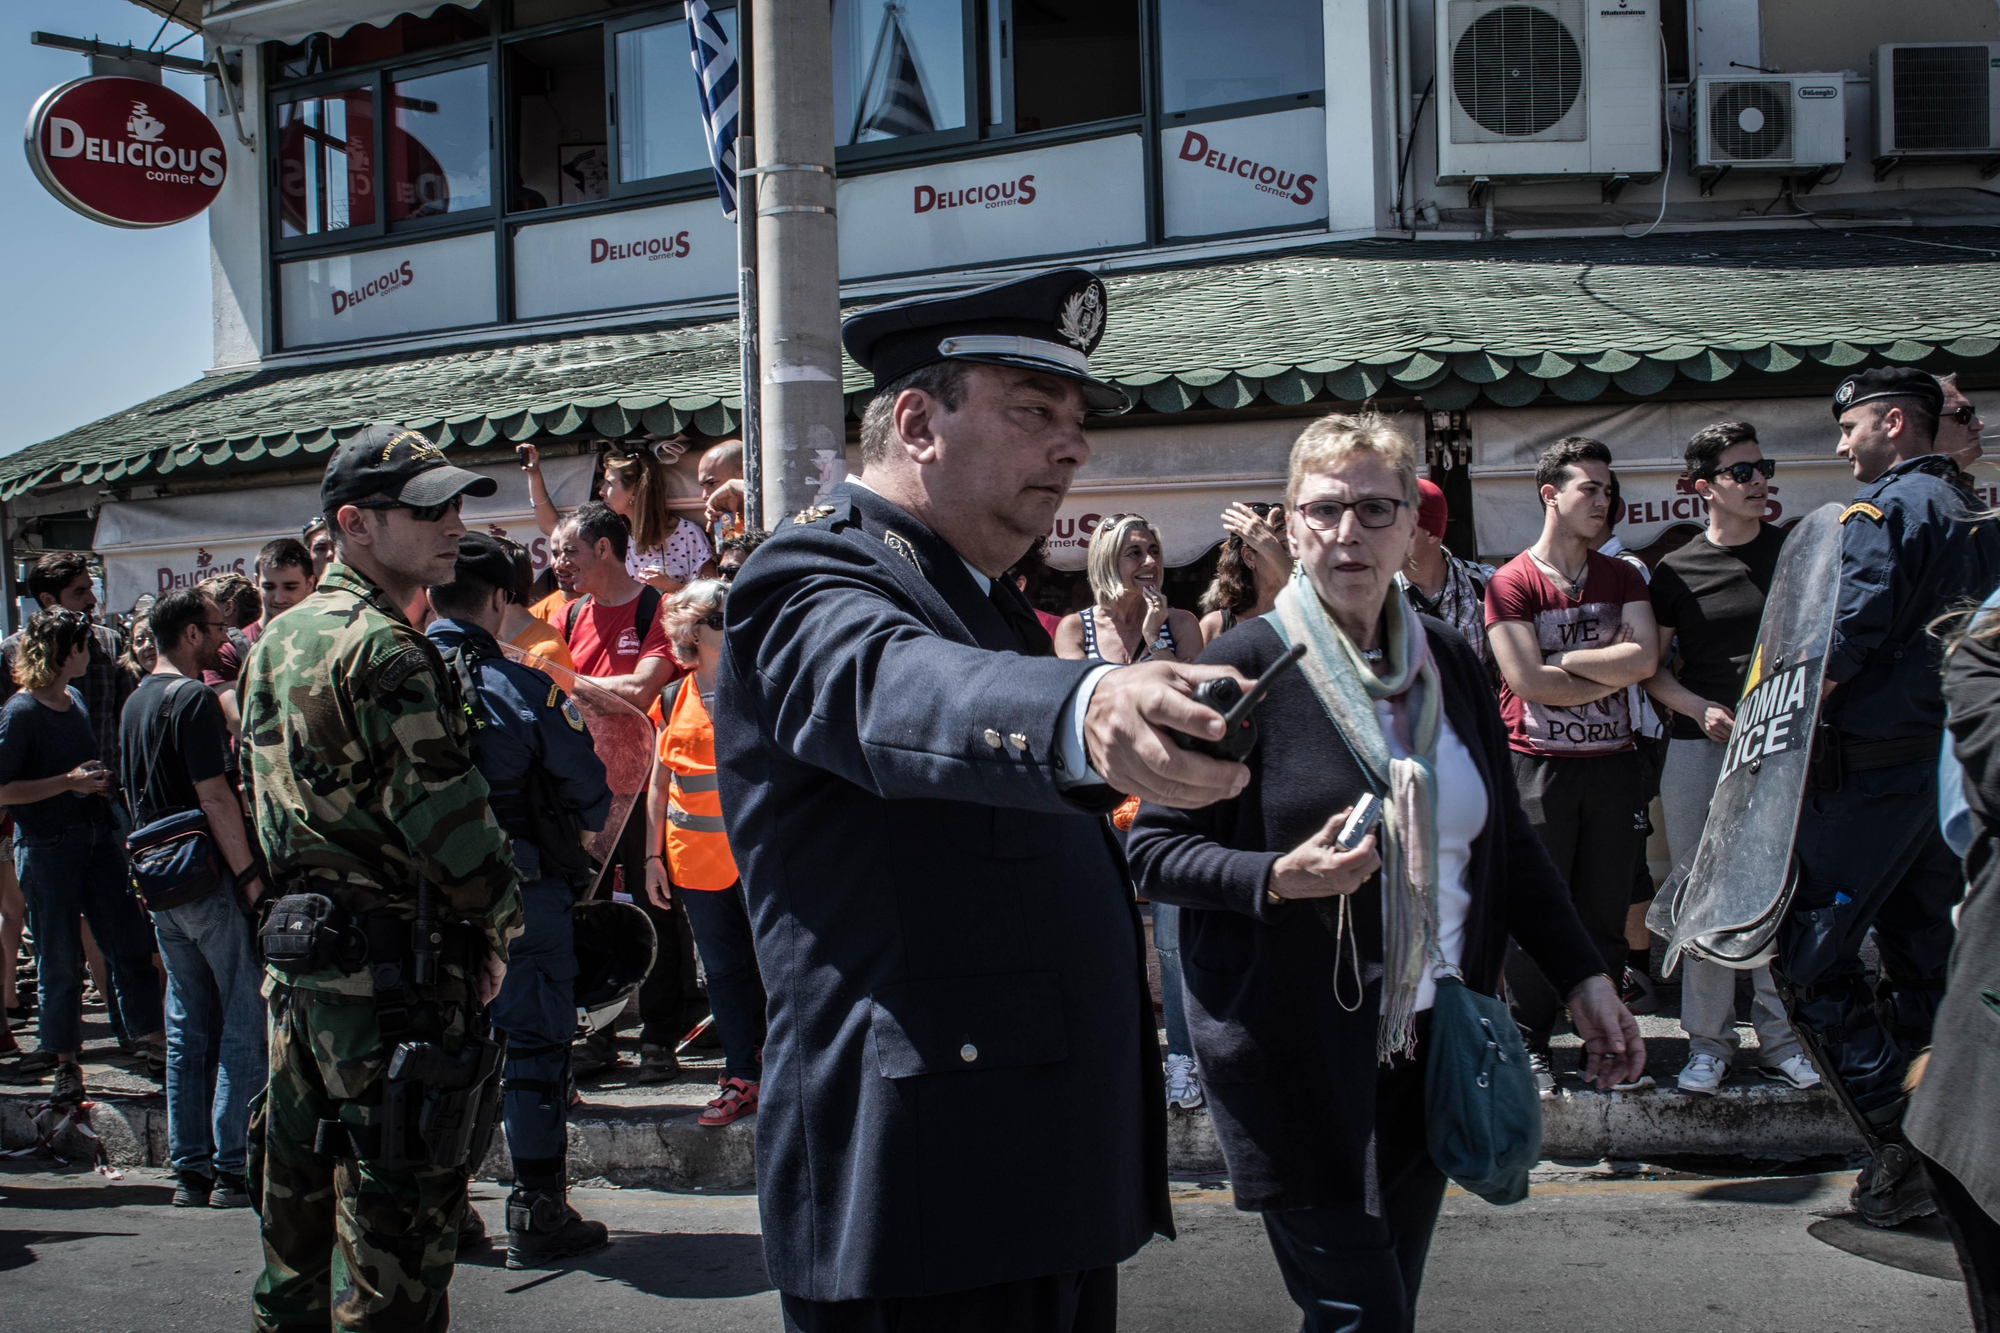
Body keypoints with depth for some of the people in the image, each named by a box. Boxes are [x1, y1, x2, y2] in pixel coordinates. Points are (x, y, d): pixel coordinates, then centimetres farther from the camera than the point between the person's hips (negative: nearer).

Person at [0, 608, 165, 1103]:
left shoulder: (76, 700, 12)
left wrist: (102, 779, 7)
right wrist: (69, 782, -18)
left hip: (98, 835, 7)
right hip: (47, 847, -6)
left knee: (130, 942, 6)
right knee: (59, 960, 2)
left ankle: (155, 1042, 13)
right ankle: (65, 1064, 13)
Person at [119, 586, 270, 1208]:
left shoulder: (136, 701, 14)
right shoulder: (193, 698, -14)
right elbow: (214, 795, -20)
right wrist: (249, 874, -18)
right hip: (209, 878, -9)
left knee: (188, 1025, 13)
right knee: (246, 1019, -3)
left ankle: (190, 1169, 16)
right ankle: (234, 1167, -3)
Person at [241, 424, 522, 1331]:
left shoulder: (278, 639, 12)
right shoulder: (380, 650, -17)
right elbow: (451, 817, -19)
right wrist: (496, 929, -5)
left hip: (296, 961, 9)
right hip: (394, 975, -9)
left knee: (300, 1204, 19)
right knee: (393, 1243, -1)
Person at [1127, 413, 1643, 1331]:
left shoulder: (1450, 664, 6)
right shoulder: (1245, 667, -10)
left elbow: (1506, 839, 15)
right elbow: (1154, 850, -8)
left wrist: (1580, 975, 9)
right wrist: (1279, 879, -24)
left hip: (1428, 1042, 5)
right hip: (1297, 1056, -5)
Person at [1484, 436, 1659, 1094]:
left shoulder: (1622, 578, 11)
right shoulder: (1511, 583, -4)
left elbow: (1645, 657, -5)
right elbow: (1531, 682, -14)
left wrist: (1563, 658, -9)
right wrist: (1612, 670, -5)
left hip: (1611, 762, 4)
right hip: (1538, 766, -4)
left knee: (1606, 909, 9)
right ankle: (1530, 1046, 11)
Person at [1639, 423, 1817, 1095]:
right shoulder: (1676, 571, 5)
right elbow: (1651, 668, 7)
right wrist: (1700, 708, -9)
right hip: (1699, 748, 0)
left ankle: (1780, 1034, 12)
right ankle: (1709, 1039, 11)